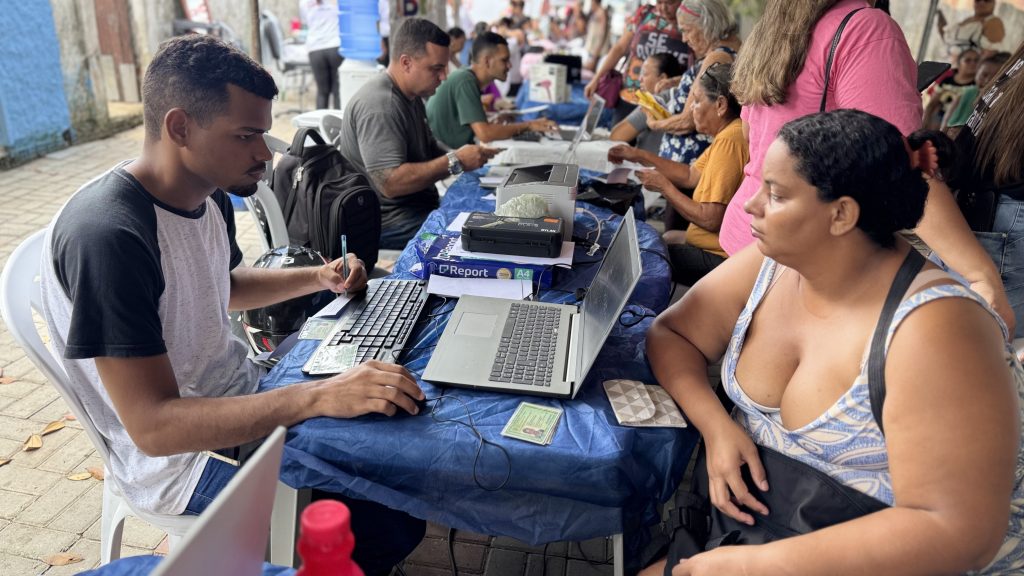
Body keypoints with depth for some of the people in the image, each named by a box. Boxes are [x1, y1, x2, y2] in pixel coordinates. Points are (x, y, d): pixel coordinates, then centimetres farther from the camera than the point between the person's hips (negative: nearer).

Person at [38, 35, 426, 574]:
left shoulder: (209, 196, -1)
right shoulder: (108, 235, -29)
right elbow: (153, 426, -31)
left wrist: (318, 277, 5)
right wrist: (319, 396, -39)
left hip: (242, 392, 9)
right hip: (178, 455, -8)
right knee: (394, 520, -16)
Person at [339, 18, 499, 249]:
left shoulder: (411, 96, 11)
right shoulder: (379, 106, -20)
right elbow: (390, 183, -27)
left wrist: (466, 156, -2)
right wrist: (455, 161, -24)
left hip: (421, 206, 9)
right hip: (390, 223, -9)